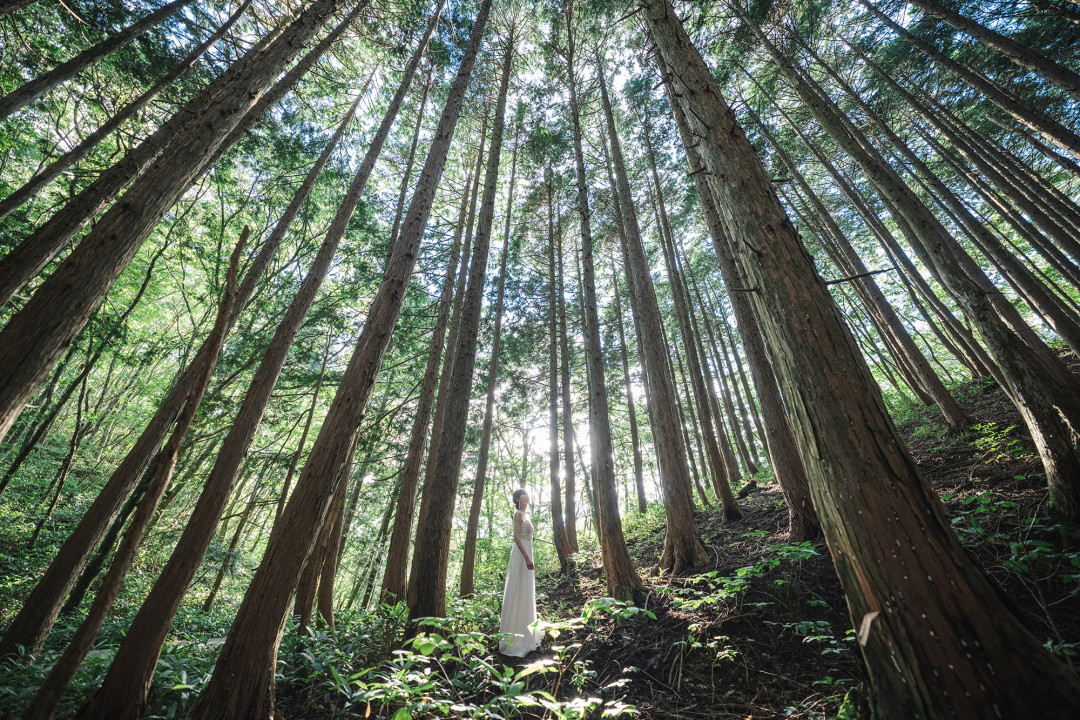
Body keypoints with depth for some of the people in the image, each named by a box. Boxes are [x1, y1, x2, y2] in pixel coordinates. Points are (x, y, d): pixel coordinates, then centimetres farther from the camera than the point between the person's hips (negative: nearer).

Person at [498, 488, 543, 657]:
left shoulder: (525, 515, 17)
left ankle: (526, 633, 30)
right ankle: (515, 639, 4)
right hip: (520, 555, -10)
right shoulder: (518, 513, -10)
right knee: (519, 594, -4)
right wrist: (527, 558, -24)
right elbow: (516, 537, -19)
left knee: (527, 594, 17)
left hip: (526, 554, 10)